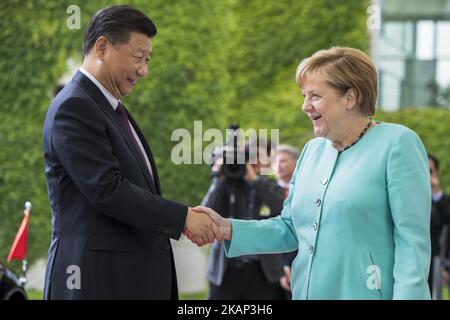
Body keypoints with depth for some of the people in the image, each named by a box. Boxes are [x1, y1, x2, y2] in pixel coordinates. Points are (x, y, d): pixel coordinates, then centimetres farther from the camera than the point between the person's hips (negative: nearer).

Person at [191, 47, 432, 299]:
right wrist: (228, 229, 0)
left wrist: (406, 295, -22)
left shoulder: (397, 144, -9)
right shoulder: (313, 150, 12)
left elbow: (413, 239, -14)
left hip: (366, 294, -6)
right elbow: (290, 229, 12)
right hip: (309, 291, 7)